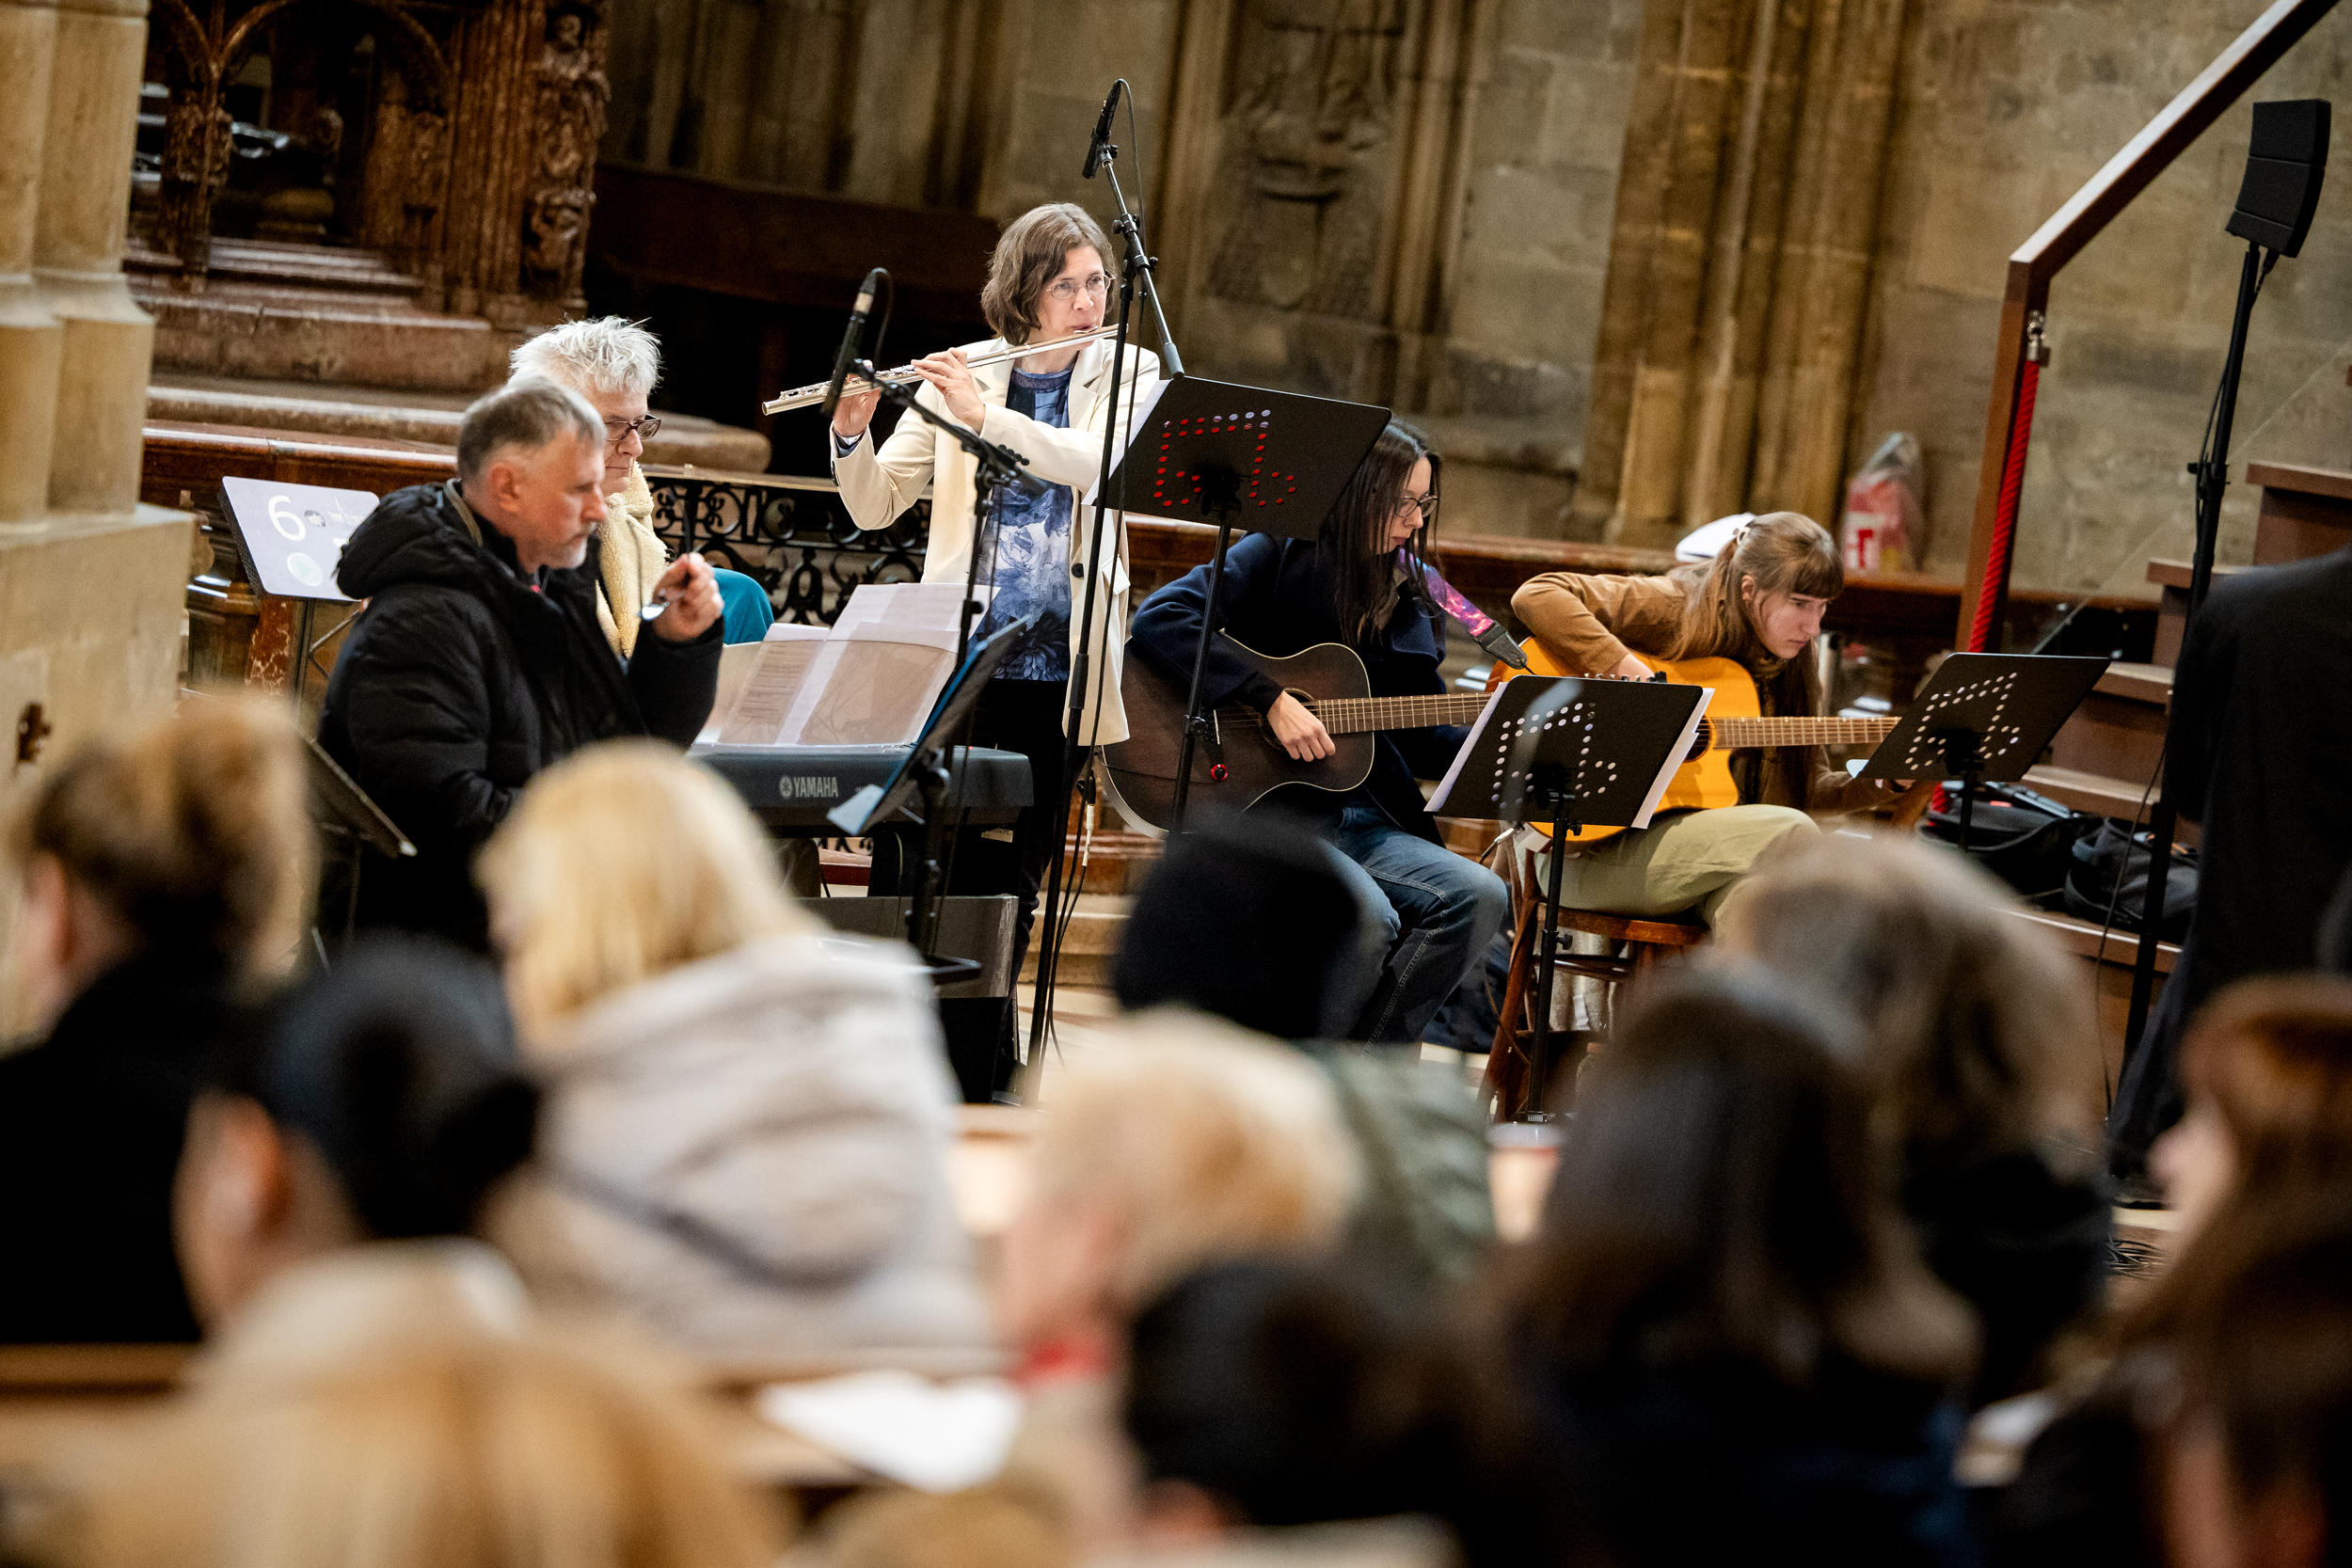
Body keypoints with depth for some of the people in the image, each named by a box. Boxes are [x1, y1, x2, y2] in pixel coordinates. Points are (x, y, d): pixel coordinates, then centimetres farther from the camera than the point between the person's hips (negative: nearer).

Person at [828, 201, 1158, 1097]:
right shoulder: (956, 378, 6)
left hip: (1058, 667, 0)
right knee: (912, 863, -5)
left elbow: (1104, 463, -16)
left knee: (1012, 873, 4)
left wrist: (988, 416, -23)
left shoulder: (1131, 376, 6)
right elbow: (874, 506, 3)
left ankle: (977, 1082, 15)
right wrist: (851, 431, -16)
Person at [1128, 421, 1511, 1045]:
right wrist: (1271, 698, -22)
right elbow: (1160, 619, -18)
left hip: (1359, 818, 7)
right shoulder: (1279, 557, -4)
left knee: (1480, 898, -17)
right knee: (1368, 917, -31)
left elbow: (1424, 740, 17)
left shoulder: (1408, 600, 14)